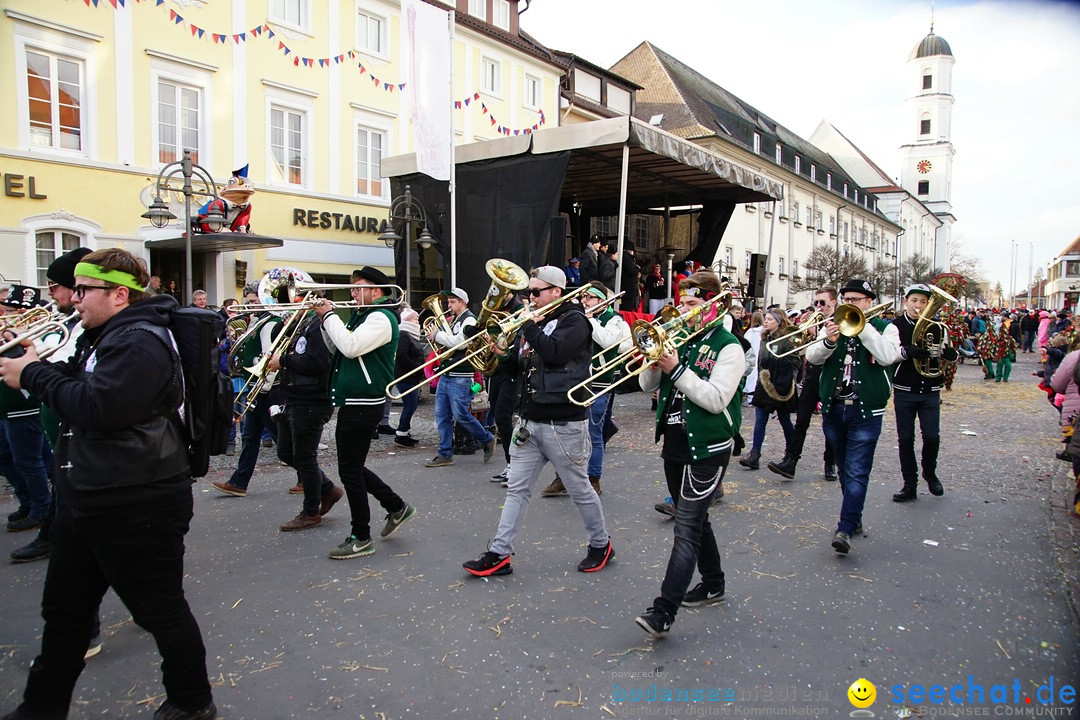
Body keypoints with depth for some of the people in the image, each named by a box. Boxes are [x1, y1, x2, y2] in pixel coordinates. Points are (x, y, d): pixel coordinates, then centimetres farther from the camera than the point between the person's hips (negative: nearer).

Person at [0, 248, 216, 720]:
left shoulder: (140, 343, -19)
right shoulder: (105, 337, 14)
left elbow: (96, 408, -28)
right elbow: (76, 385, 17)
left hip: (136, 507, -10)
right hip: (86, 500, 10)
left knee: (160, 610, 6)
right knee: (64, 611, 22)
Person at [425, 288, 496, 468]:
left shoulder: (469, 319, -8)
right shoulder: (454, 321, 19)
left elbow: (460, 342, -20)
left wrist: (438, 335, -10)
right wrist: (436, 338, 6)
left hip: (460, 377, -9)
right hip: (446, 375, 9)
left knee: (461, 415, -8)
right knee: (441, 416, 5)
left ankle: (487, 440, 12)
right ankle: (445, 454, 11)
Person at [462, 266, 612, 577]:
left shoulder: (574, 320, -8)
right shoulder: (535, 321, 14)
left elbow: (553, 353, -27)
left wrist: (529, 326, -15)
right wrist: (503, 354, -1)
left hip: (563, 424, -7)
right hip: (529, 421, 7)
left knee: (580, 490, 8)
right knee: (516, 489, 6)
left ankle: (601, 545, 27)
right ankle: (499, 554, 11)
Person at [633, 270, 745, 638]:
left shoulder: (728, 347, -10)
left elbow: (716, 399, -21)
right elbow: (648, 385, 7)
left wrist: (676, 369, -24)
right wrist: (655, 362, -14)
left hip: (706, 450, -7)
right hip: (674, 445, 8)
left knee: (687, 528, -9)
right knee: (694, 520, 19)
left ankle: (663, 611, -10)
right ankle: (713, 584, 37)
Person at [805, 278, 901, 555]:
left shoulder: (885, 327, 1)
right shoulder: (833, 325, 8)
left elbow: (888, 356, -18)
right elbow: (812, 357, -5)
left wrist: (863, 326, -18)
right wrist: (828, 341, -24)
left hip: (865, 411, -4)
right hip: (833, 408, 4)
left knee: (857, 473, -8)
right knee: (844, 470, 15)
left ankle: (845, 529, -10)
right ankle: (855, 518, 30)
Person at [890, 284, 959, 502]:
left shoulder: (935, 326, 5)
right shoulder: (895, 326, -2)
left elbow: (954, 355, 5)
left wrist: (944, 351, -18)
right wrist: (907, 351, -30)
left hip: (930, 391, 1)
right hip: (904, 392, -1)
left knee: (932, 437, -2)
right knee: (906, 439, 4)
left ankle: (930, 473, 26)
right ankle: (910, 484, 14)